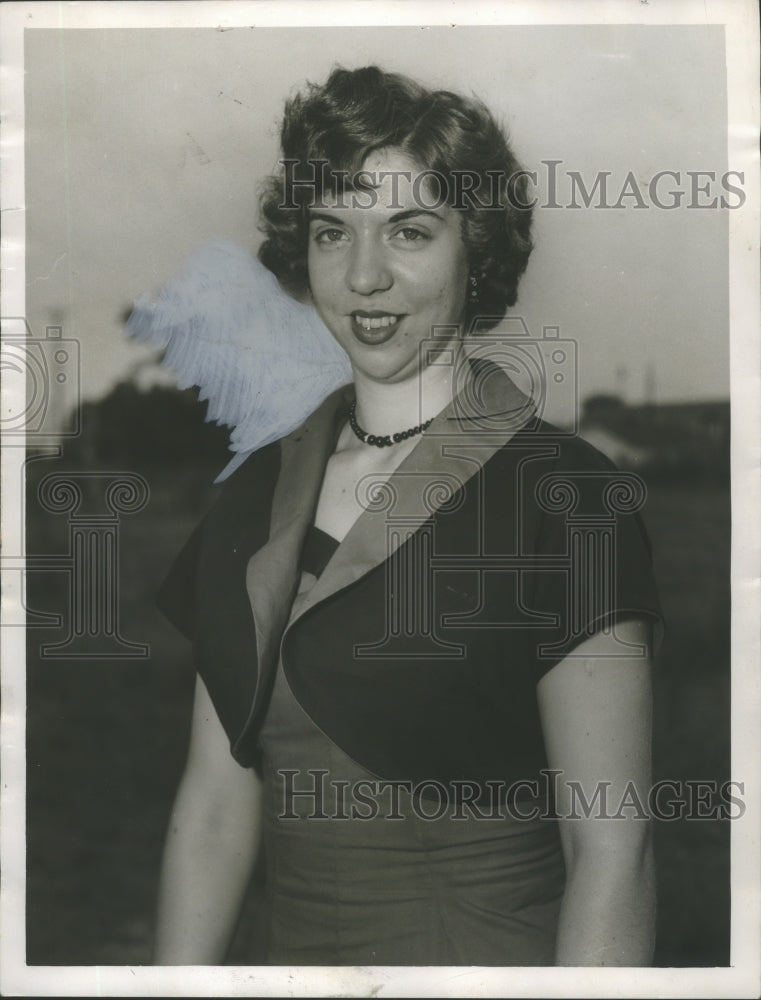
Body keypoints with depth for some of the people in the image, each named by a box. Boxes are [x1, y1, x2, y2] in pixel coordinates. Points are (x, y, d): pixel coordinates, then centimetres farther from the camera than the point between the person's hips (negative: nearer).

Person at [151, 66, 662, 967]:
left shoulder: (563, 496, -15)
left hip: (485, 953, -5)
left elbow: (610, 853, -18)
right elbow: (217, 799, 5)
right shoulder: (260, 489, 3)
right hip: (293, 947, 6)